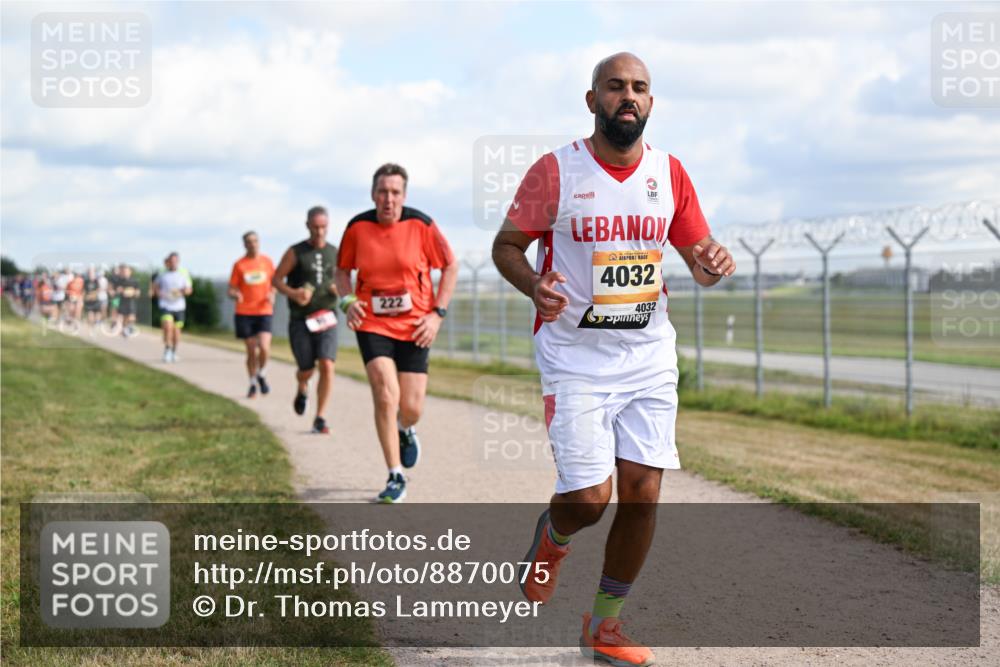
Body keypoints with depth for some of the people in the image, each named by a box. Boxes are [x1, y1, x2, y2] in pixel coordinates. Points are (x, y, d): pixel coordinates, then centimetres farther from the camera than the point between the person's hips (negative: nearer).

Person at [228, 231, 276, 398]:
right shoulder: (239, 265, 2)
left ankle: (262, 375, 10)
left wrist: (272, 295, -5)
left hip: (264, 311, 0)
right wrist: (235, 295, -20)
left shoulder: (267, 262, 6)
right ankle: (252, 384, 21)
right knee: (251, 351, 4)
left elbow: (274, 283, 16)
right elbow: (231, 290, 4)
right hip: (244, 313, 0)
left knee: (264, 347, -17)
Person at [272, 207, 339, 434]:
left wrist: (340, 289, -3)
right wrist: (292, 293, -17)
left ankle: (320, 419, -6)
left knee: (327, 366, -15)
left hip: (326, 318, 1)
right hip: (300, 320, -1)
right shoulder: (295, 253, -2)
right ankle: (303, 390, 42)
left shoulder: (335, 253, 7)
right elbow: (276, 279, 2)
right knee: (306, 371, 3)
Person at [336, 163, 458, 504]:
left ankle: (405, 430, 40)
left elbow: (450, 266, 3)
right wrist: (348, 301, -6)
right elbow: (342, 269, 12)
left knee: (411, 408, 0)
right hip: (372, 324, 0)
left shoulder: (421, 225, -7)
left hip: (414, 326, 0)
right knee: (385, 396, -17)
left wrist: (437, 313, -5)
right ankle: (396, 477, -5)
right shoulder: (357, 227, -3)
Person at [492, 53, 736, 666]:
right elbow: (506, 245, 0)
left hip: (650, 356, 4)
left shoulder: (669, 172, 3)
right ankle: (552, 536, 28)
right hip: (575, 357, -3)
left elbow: (699, 254, 11)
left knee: (643, 490, 0)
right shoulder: (557, 171, -7)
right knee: (589, 498, -10)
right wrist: (534, 285, -21)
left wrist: (713, 265, -13)